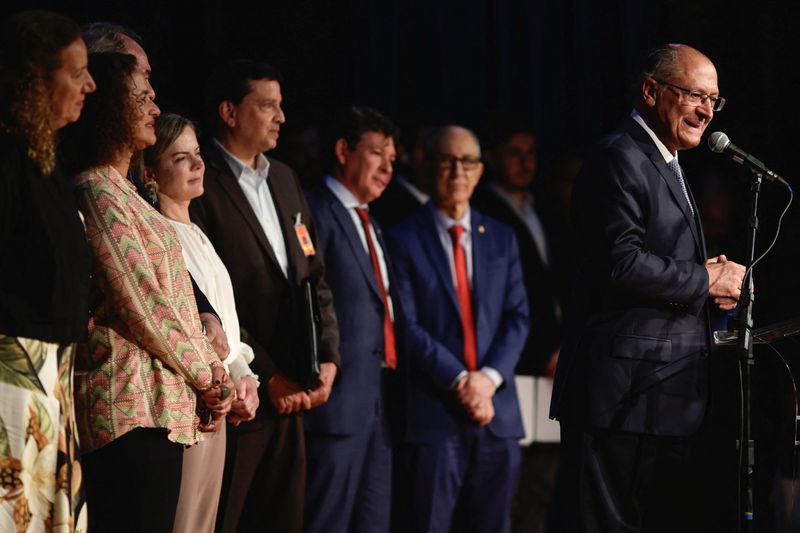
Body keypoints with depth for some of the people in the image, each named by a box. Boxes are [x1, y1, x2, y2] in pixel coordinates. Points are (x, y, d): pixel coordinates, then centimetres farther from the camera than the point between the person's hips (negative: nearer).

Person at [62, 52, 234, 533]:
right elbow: (143, 305, -13)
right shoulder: (98, 193, -10)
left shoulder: (121, 192, 20)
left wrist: (209, 375, 5)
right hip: (136, 407, -9)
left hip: (162, 402, 9)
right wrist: (209, 376, -5)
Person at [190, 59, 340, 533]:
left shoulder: (284, 180, 17)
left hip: (290, 400, 8)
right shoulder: (200, 186, -10)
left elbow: (315, 277, 18)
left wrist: (328, 358, 4)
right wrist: (268, 378, -13)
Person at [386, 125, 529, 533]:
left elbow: (517, 317, 8)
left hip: (496, 412, 4)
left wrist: (490, 376, -8)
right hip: (433, 412, -4)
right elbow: (407, 326, -6)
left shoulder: (502, 238, 15)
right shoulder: (405, 240, 1)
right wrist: (458, 381, -14)